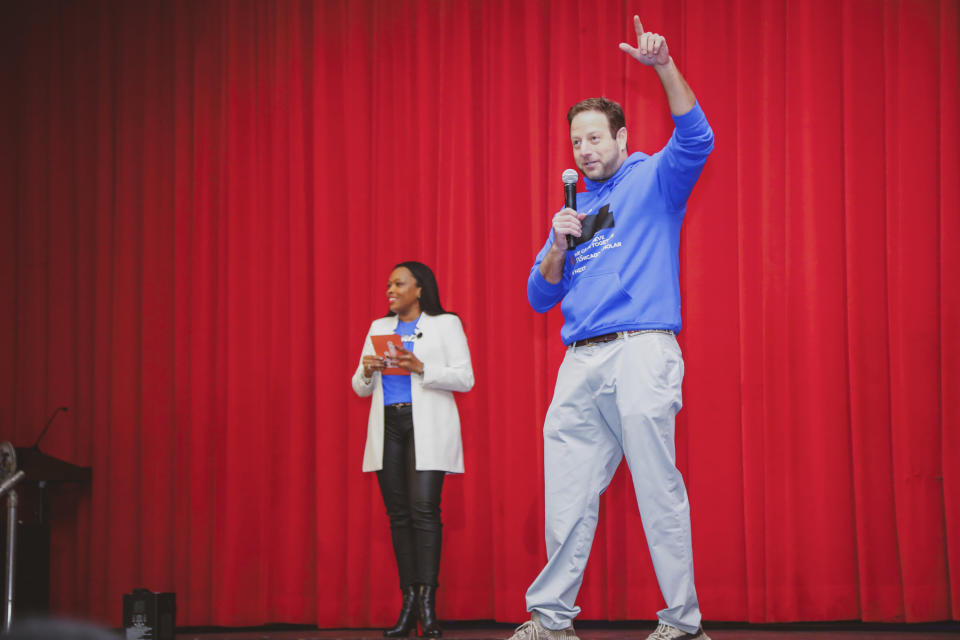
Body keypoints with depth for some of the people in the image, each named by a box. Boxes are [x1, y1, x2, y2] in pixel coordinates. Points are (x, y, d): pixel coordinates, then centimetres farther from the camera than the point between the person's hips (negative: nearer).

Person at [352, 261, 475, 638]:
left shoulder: (445, 324, 6)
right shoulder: (379, 328, 19)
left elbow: (465, 379, -3)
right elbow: (361, 389, 17)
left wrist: (421, 369, -15)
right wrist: (366, 371, -5)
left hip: (427, 427, -4)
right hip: (387, 427, 4)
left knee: (424, 508, -16)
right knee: (398, 512, -1)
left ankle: (427, 601, -17)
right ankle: (408, 602, 0)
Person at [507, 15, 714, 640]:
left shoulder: (654, 180, 9)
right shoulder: (571, 210, 24)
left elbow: (696, 139, -13)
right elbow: (540, 297, 19)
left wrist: (664, 66, -24)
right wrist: (559, 246, 0)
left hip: (641, 350, -6)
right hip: (580, 362, 6)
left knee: (659, 489, -7)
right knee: (566, 495, 3)